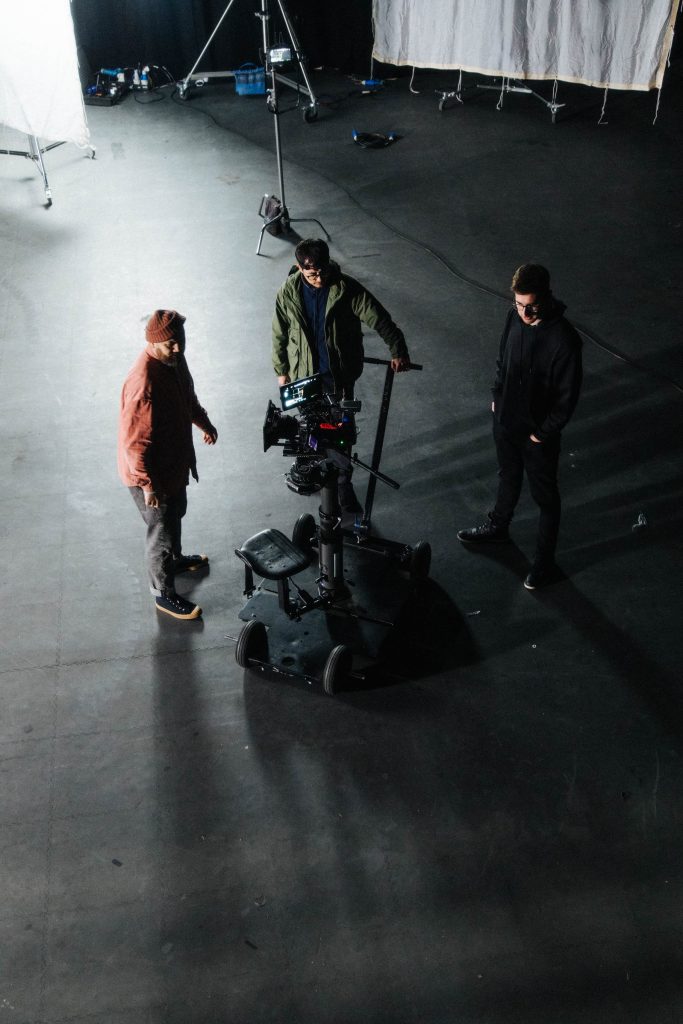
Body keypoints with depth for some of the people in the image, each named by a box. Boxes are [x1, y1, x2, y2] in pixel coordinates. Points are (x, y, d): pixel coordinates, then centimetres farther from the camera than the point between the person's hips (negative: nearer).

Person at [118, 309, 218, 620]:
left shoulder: (174, 358, -7)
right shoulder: (144, 383, -36)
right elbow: (135, 441, -31)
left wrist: (204, 422, 25)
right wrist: (148, 485, -26)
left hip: (175, 461, 9)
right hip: (151, 474, -9)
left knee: (175, 515, 30)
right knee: (162, 531, 9)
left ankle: (175, 559, 57)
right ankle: (164, 594, 29)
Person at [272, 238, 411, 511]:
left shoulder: (346, 288, -18)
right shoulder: (289, 292, -12)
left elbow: (378, 318, -17)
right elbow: (280, 334, 0)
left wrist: (398, 351, -26)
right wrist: (281, 370, 5)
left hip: (340, 373, -2)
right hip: (304, 374, 2)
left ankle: (343, 483, 21)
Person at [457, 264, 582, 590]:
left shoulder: (564, 340, -28)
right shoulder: (515, 318, -9)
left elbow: (567, 396, -20)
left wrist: (543, 433, -15)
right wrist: (497, 395, 11)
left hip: (538, 432, -6)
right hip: (505, 418, 6)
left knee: (544, 496, 12)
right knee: (508, 477, 29)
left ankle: (544, 561, 28)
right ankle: (497, 527, 53)